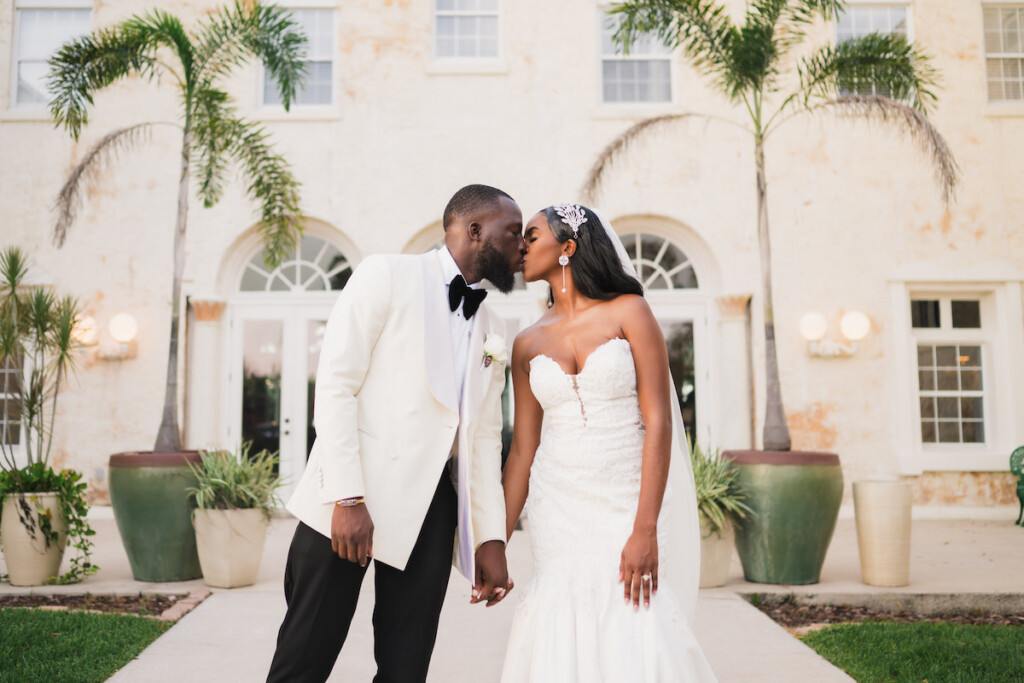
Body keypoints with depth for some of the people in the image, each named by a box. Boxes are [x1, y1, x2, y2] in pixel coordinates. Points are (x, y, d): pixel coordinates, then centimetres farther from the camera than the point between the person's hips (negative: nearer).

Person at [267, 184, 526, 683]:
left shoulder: (492, 332, 17)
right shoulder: (386, 276, -1)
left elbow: (484, 438, 16)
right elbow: (334, 384, -9)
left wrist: (491, 537, 8)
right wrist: (347, 497, -17)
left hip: (432, 508, 6)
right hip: (350, 497, -5)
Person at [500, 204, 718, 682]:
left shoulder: (629, 312, -1)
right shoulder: (527, 343, 10)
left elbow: (658, 423, -8)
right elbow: (522, 450, 11)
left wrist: (646, 529, -16)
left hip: (626, 508, -3)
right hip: (557, 512, 3)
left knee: (635, 645, -7)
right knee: (561, 645, 0)